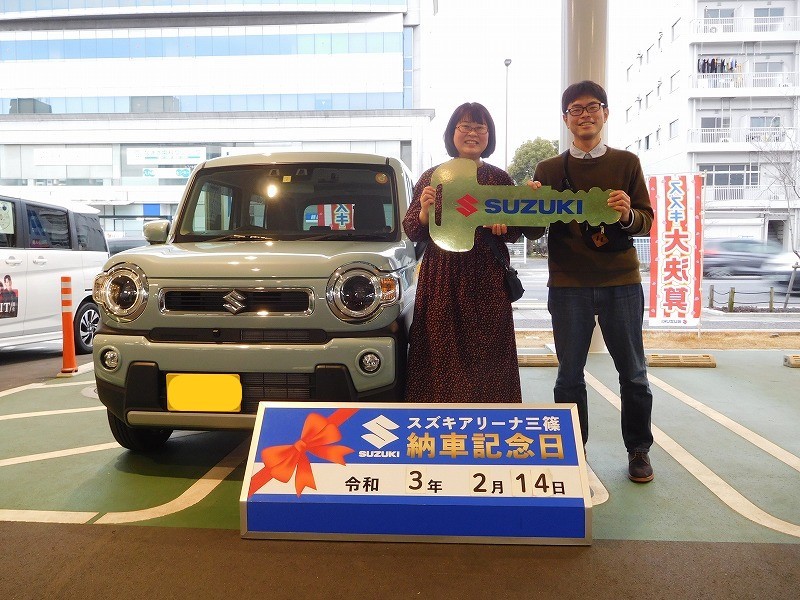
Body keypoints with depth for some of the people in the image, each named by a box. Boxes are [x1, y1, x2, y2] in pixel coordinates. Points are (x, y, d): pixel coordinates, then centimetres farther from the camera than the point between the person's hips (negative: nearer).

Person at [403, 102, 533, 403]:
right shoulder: (432, 177, 8)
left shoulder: (500, 179, 9)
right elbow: (411, 231, 7)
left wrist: (502, 226, -9)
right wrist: (424, 212, -12)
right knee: (441, 356, 0)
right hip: (440, 280, 0)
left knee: (486, 354, 1)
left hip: (487, 280, 0)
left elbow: (516, 230, 12)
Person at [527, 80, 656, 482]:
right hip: (568, 286, 0)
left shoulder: (626, 163, 7)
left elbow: (647, 222, 4)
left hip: (621, 283, 0)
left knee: (633, 373, 8)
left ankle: (638, 449, 26)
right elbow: (534, 230, 3)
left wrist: (628, 215, -18)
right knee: (569, 374, 5)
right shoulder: (548, 170, 6)